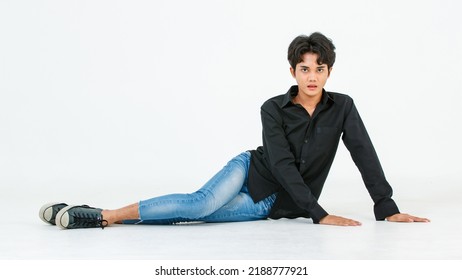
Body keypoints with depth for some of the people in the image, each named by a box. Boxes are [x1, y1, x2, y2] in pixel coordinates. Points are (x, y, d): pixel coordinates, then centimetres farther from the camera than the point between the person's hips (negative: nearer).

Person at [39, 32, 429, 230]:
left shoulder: (342, 107, -6)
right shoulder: (273, 109, -11)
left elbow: (365, 156, -9)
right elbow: (282, 164, -19)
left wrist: (388, 209, -17)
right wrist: (319, 214, -26)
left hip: (274, 206, 1)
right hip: (251, 171, -1)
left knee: (197, 213, -21)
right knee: (203, 201, -32)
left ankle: (103, 220, -22)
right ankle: (103, 216, -32)